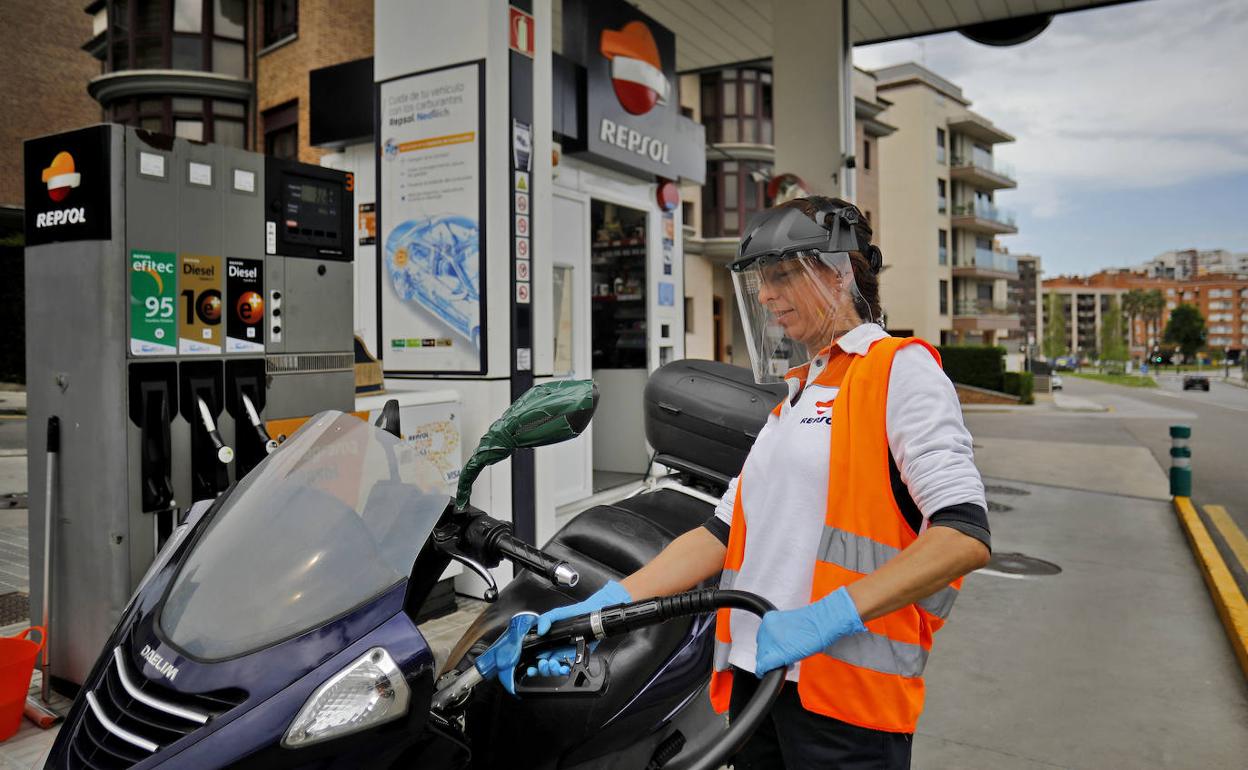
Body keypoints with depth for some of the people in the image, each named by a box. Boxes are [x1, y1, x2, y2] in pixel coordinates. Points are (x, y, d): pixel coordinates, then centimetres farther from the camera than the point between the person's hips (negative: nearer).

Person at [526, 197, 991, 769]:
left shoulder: (900, 368, -5)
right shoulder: (793, 393, 17)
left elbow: (965, 537, -16)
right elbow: (725, 532, 11)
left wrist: (828, 615, -25)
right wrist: (606, 603, 1)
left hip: (843, 685, -7)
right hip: (757, 674, 7)